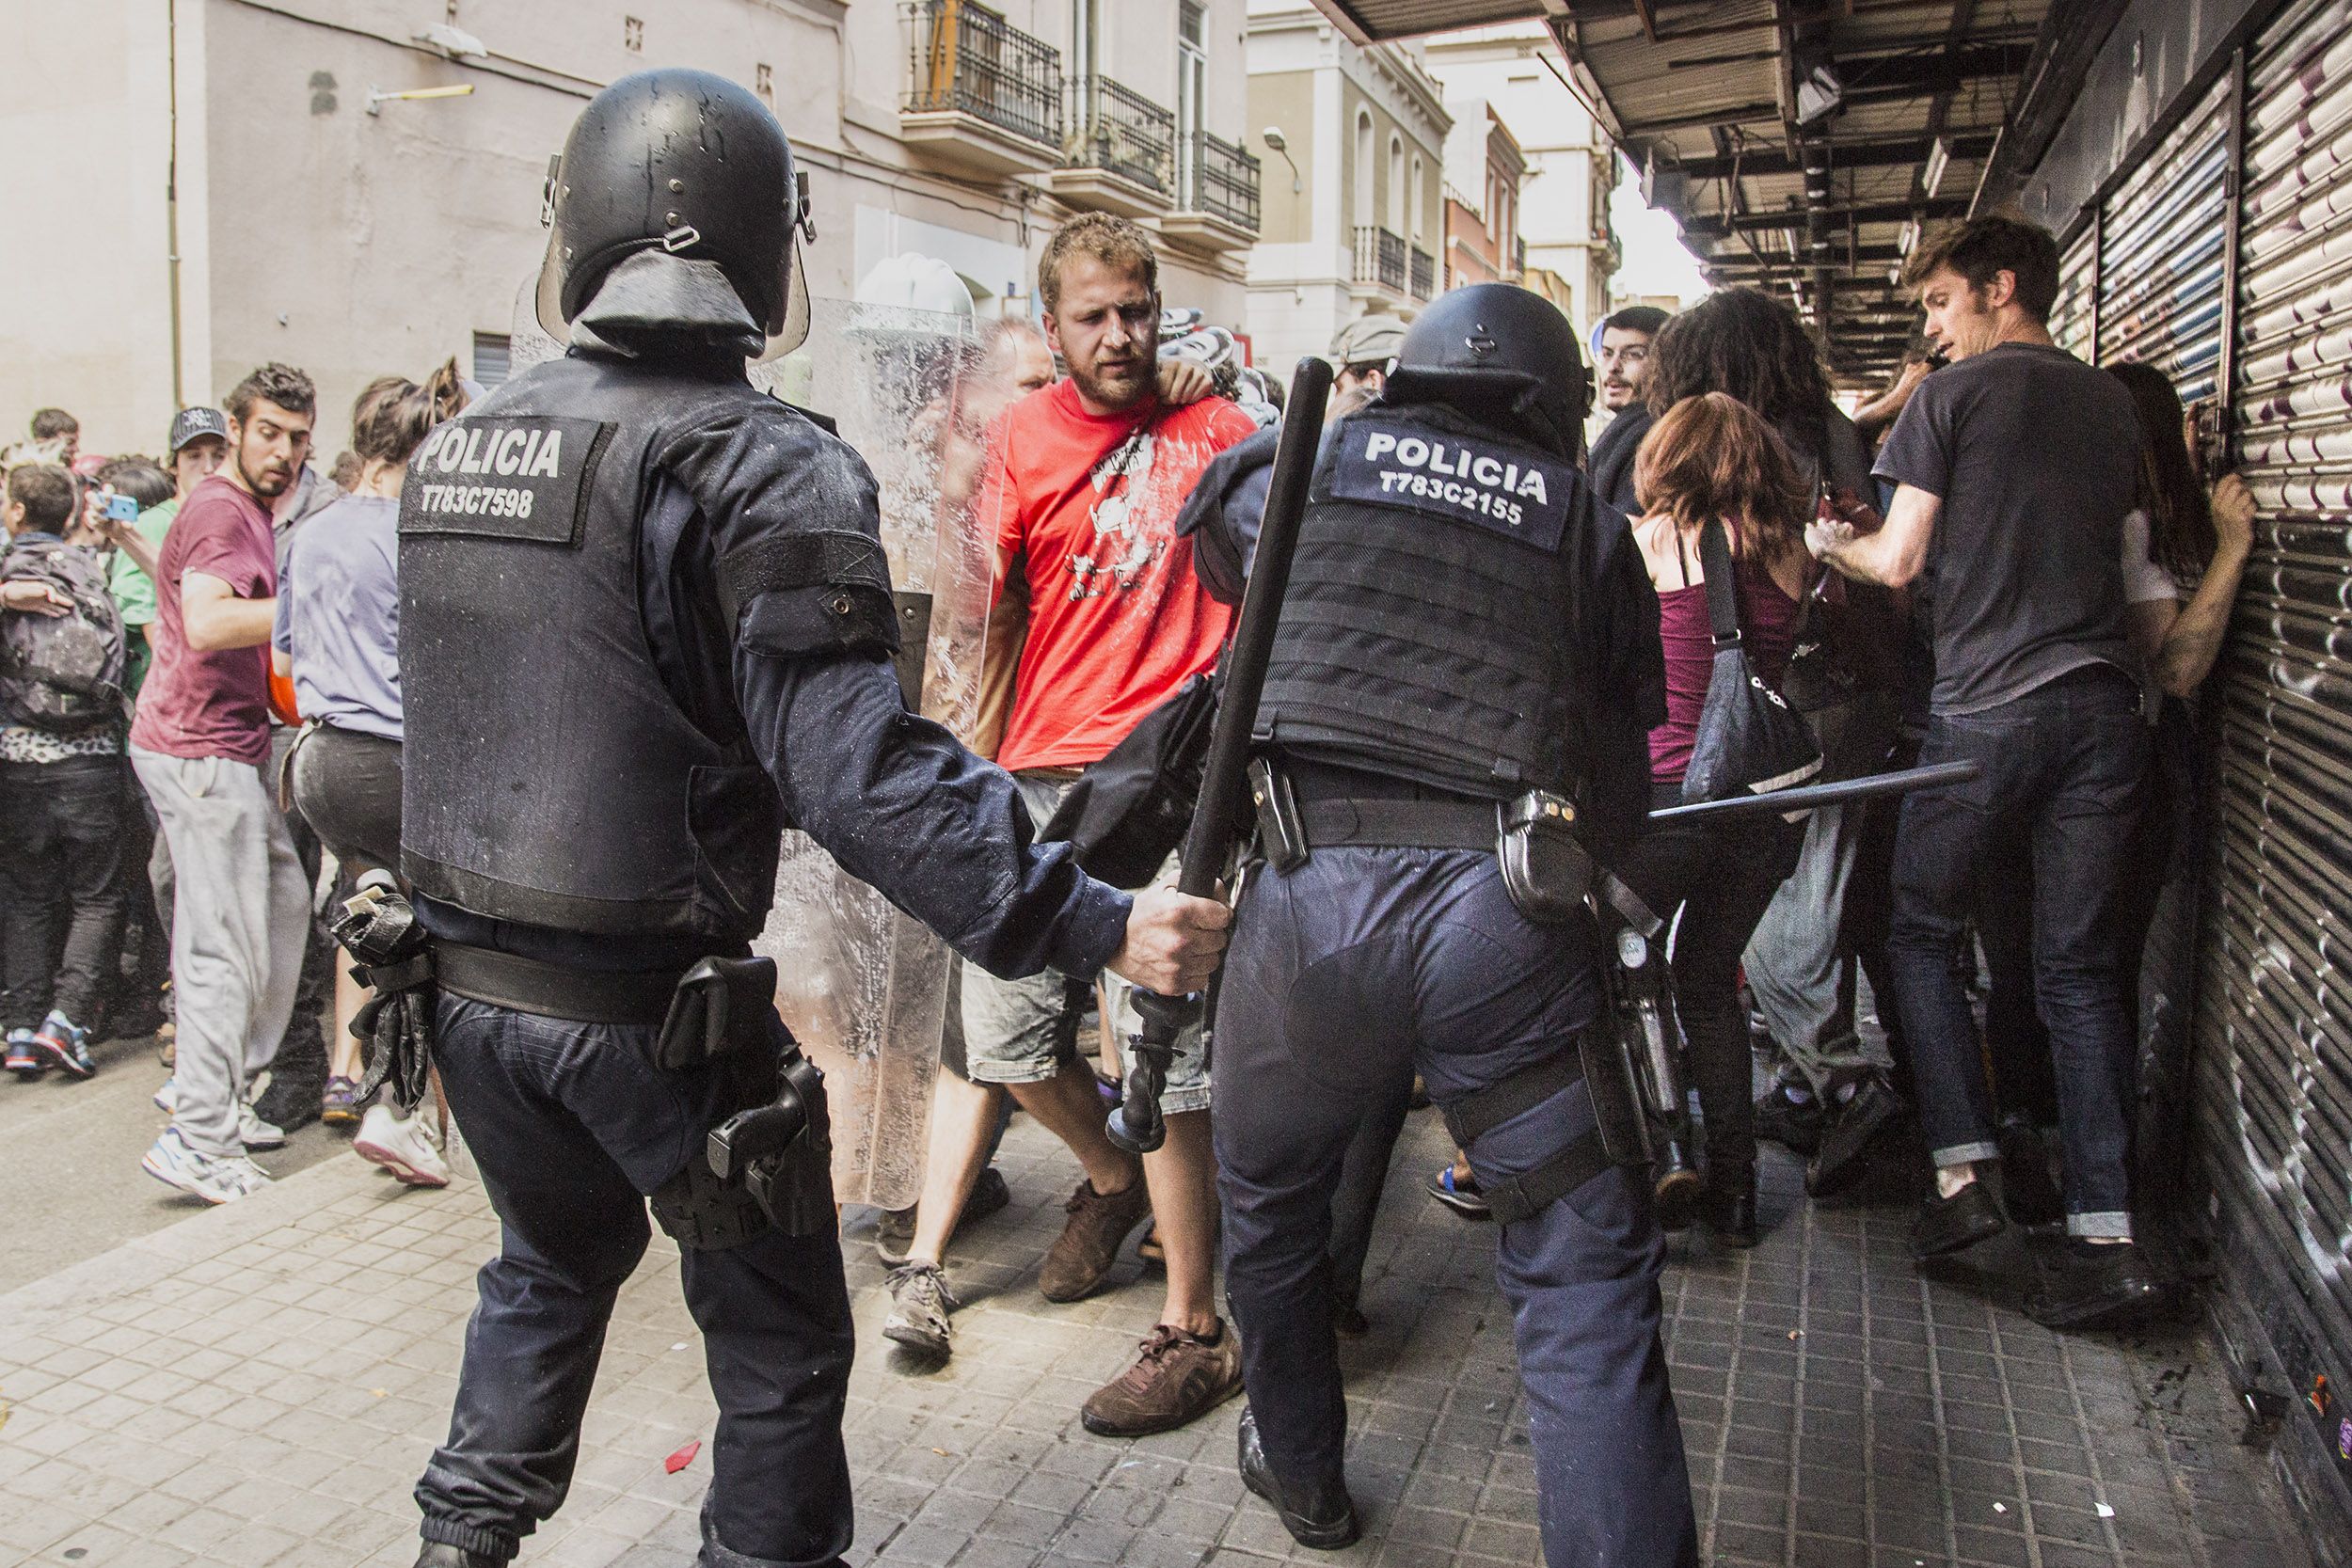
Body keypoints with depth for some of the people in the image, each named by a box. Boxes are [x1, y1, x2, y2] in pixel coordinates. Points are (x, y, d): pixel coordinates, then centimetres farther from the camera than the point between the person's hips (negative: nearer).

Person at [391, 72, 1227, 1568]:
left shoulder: (455, 448, 5)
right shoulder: (759, 464, -18)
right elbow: (851, 763, -28)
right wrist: (1095, 922, -29)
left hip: (468, 982, 7)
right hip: (652, 1008, -7)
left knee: (553, 1265, 31)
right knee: (779, 1342, 13)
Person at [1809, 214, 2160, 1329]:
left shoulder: (1953, 395, -1)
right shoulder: (2113, 403, 16)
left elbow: (1898, 561, -5)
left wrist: (1827, 541, 15)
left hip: (1988, 708, -5)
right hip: (2104, 705, 5)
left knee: (1921, 929, 12)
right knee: (2080, 966, 7)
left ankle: (1963, 1175, 6)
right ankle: (2107, 1235, 3)